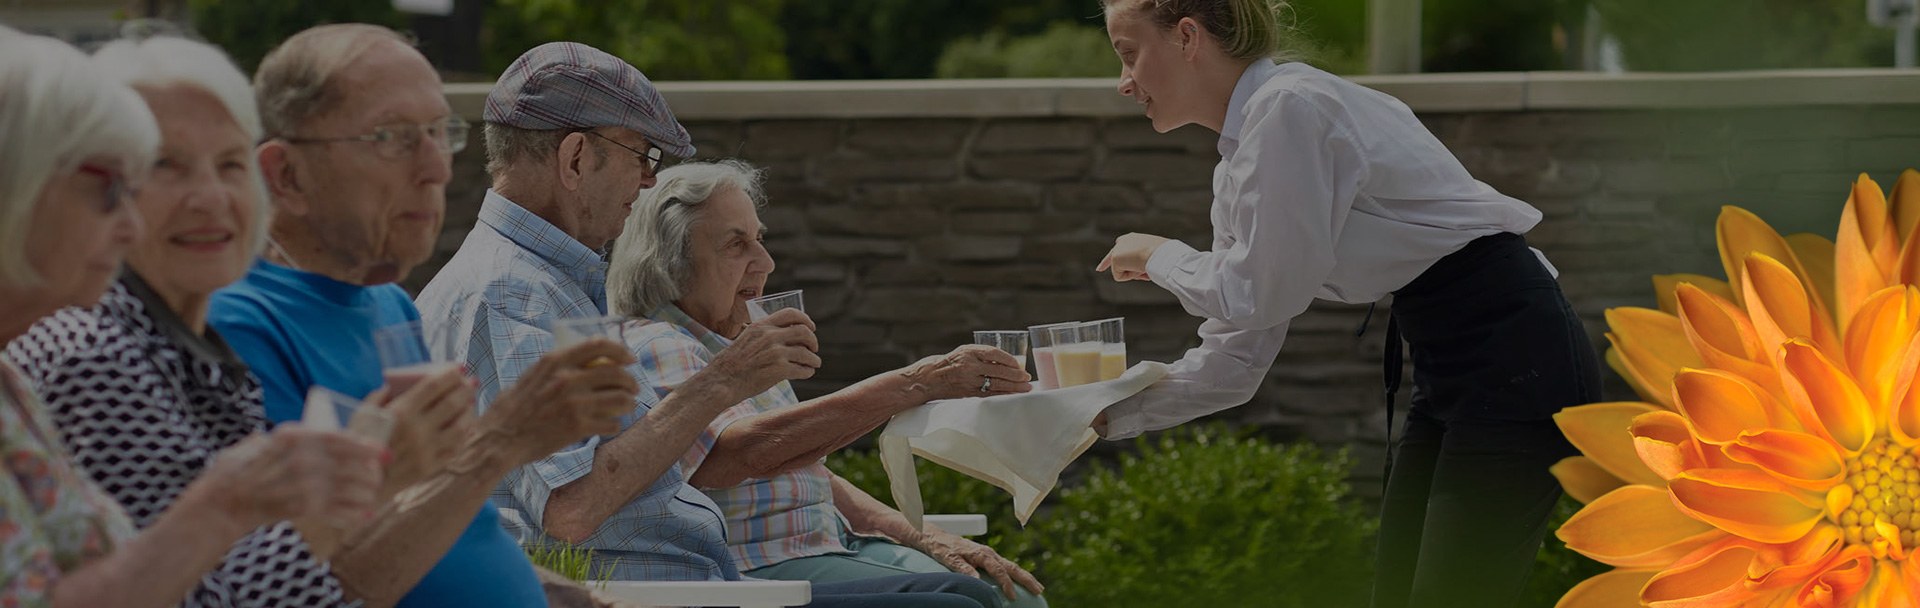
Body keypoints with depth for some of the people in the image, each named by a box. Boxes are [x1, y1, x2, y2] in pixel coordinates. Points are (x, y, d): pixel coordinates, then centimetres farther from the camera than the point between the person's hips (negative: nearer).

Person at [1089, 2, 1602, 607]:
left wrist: (1160, 256, 2)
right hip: (1450, 371, 10)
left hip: (1518, 361, -10)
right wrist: (1106, 413, 6)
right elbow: (1234, 358, 14)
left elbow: (1259, 296, -16)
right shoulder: (1238, 162, 13)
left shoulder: (1291, 107, -15)